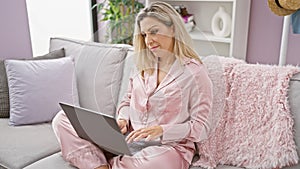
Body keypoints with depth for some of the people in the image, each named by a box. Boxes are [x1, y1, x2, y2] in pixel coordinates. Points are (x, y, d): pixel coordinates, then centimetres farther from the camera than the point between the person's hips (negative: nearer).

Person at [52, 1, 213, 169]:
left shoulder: (195, 72, -7)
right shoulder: (142, 65, 11)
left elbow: (201, 127, -9)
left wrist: (161, 130, -22)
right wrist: (122, 119, -4)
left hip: (168, 146, -4)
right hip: (128, 139, 5)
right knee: (62, 119, -5)